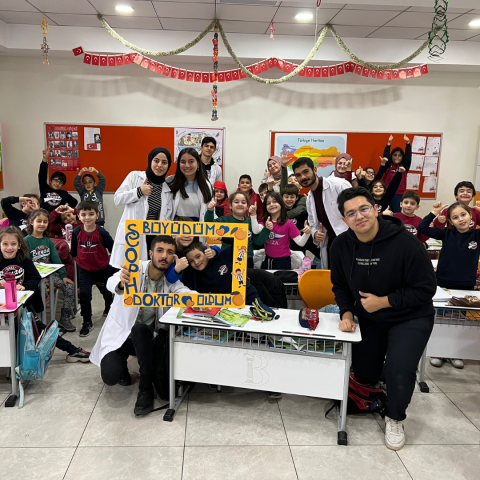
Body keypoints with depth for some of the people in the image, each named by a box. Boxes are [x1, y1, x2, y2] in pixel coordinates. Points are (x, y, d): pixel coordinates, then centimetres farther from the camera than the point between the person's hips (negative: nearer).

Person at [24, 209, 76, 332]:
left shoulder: (48, 240, 11)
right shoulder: (27, 241, -4)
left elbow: (56, 259, 9)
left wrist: (64, 275, -1)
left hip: (51, 273, 5)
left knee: (70, 286, -12)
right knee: (48, 291, -30)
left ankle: (65, 319, -3)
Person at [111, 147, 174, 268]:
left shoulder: (168, 189, 10)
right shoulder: (135, 176, 2)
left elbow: (168, 218, 11)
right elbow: (117, 199, -2)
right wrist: (139, 191, -13)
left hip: (154, 239, 3)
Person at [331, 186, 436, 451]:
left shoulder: (405, 243, -26)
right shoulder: (341, 245, -12)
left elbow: (426, 288, -20)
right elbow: (340, 285, 2)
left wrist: (383, 301, -22)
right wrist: (346, 312, -13)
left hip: (410, 318, -4)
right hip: (368, 318, 5)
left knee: (399, 371, -24)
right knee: (363, 374, 12)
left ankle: (394, 418, 8)